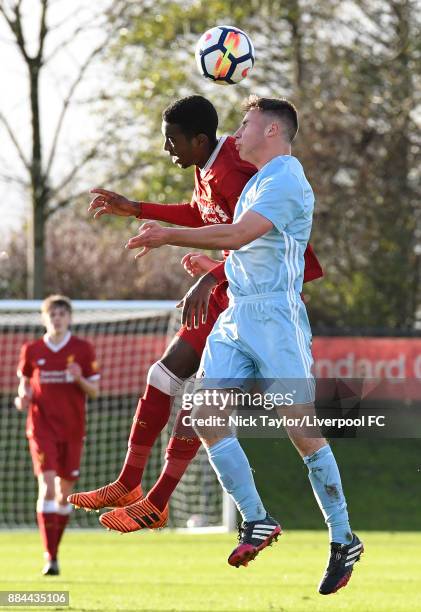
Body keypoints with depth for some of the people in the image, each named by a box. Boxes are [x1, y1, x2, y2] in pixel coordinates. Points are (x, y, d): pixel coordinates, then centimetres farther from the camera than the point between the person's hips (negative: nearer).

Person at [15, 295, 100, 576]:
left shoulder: (83, 349, 1)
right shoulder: (32, 350, 3)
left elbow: (94, 391, 4)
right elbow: (24, 382, 16)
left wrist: (80, 379, -17)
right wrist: (23, 397, -6)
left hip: (72, 429, 1)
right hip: (42, 426, -1)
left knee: (64, 492, 7)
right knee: (47, 487, -15)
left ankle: (54, 548, 26)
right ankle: (50, 557, -17)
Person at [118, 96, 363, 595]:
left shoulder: (286, 181, -11)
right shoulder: (259, 181, 19)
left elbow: (237, 235, -22)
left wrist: (168, 236, -19)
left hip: (275, 315, -9)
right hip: (235, 315, 9)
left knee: (300, 427, -9)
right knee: (205, 416, -4)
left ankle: (343, 540, -1)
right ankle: (256, 520, 4)